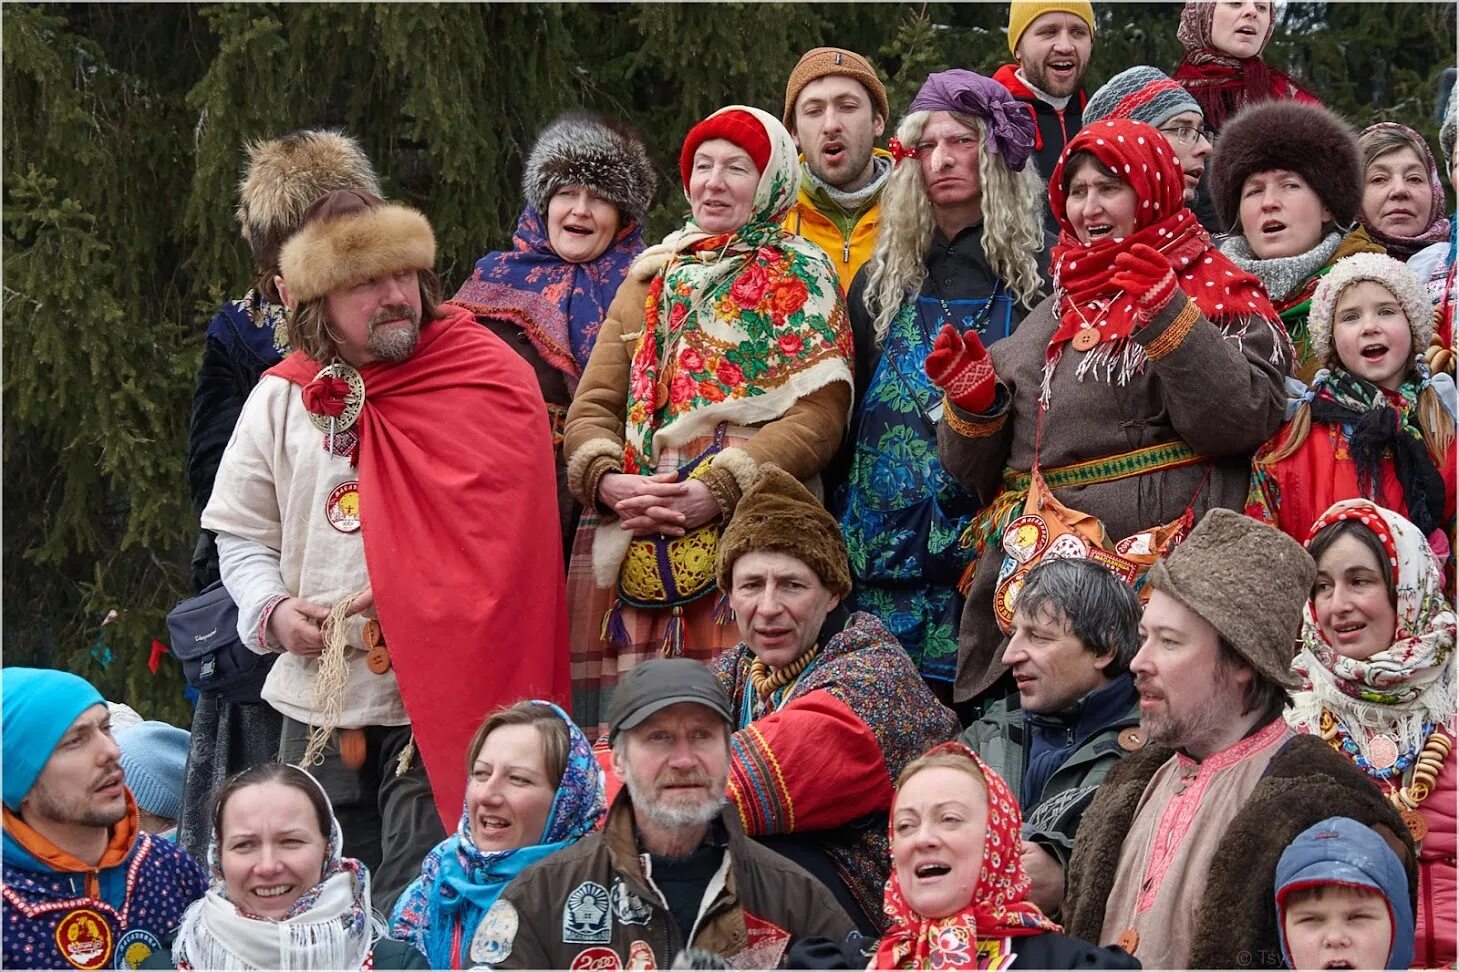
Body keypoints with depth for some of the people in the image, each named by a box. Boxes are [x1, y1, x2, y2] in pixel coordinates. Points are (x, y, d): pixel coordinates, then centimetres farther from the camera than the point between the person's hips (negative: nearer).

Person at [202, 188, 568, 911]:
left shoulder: (490, 379, -4)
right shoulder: (280, 400, 7)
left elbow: (509, 531, -10)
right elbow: (240, 532, 15)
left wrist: (409, 587, -16)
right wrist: (273, 609, -3)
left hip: (439, 693, -4)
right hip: (319, 697, 4)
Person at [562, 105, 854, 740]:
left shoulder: (801, 280, 10)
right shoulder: (650, 280, 23)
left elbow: (818, 414, -4)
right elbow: (591, 407, 15)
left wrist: (716, 490, -15)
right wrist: (608, 483, -7)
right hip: (629, 547, 4)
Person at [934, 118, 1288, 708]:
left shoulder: (1215, 299, 6)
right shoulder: (1052, 318, 22)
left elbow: (1241, 420, -12)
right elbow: (977, 470, 22)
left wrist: (1168, 314, -18)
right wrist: (973, 399, 2)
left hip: (1154, 566, -5)